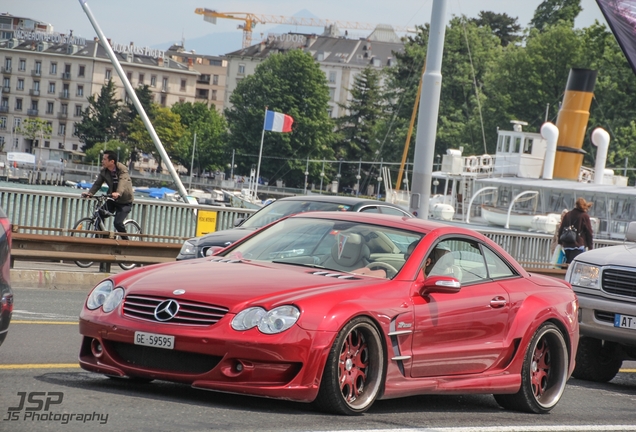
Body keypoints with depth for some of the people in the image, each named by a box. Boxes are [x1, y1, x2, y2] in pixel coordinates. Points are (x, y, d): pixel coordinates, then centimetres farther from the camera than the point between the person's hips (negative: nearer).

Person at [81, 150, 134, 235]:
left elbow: (123, 181, -39)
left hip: (125, 202, -6)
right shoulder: (104, 171, -4)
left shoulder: (122, 170, -22)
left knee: (117, 223, -20)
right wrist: (90, 193, -30)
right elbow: (97, 183, -10)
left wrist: (118, 193, -59)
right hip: (112, 200, 6)